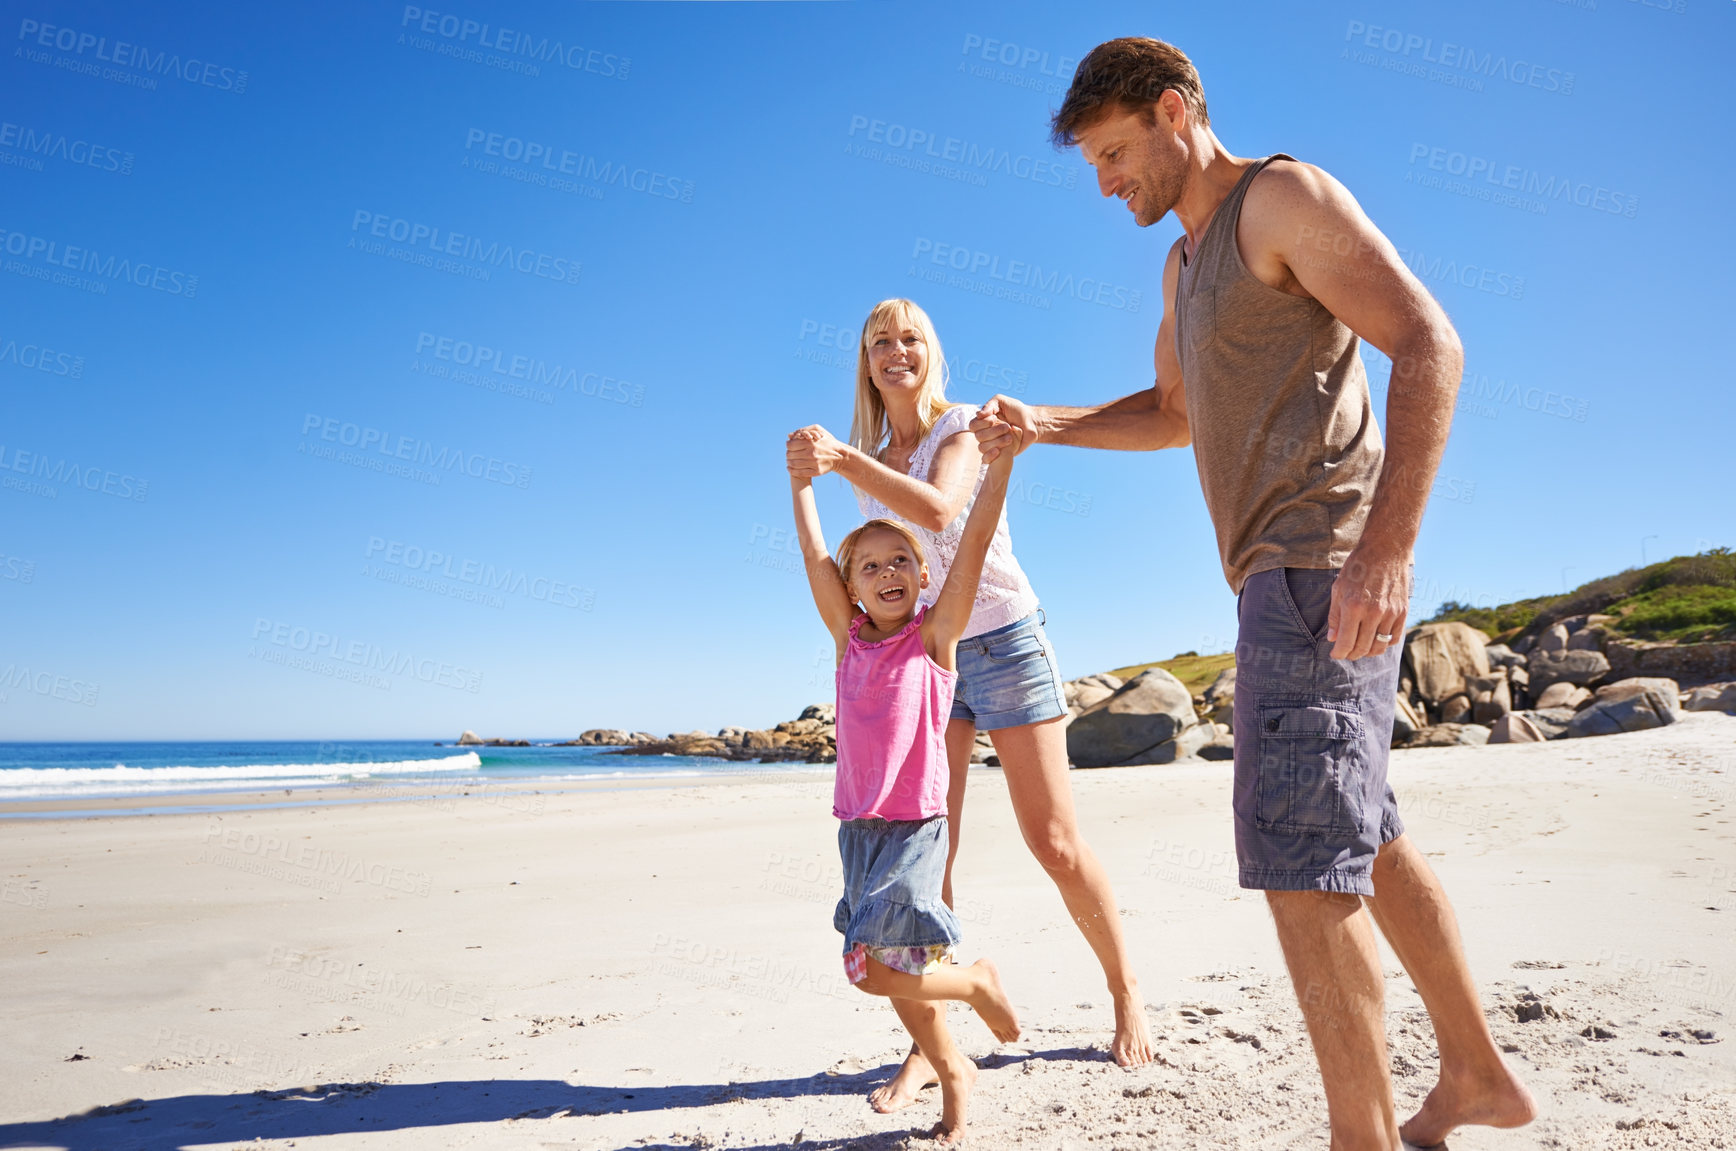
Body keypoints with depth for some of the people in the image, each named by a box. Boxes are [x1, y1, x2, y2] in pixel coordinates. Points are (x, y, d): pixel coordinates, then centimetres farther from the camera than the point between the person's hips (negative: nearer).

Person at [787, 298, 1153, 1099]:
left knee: (1054, 842, 0)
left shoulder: (964, 427, -5)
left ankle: (1126, 994, 21)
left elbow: (938, 508, -27)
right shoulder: (871, 465, 12)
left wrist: (841, 458, -35)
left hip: (1001, 637, -4)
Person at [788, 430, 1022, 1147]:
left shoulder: (935, 634, -4)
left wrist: (1003, 454, -16)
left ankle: (978, 981, 16)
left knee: (874, 967, -11)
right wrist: (802, 476, 7)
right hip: (858, 823, 5)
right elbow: (814, 555, 7)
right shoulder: (851, 638, 6)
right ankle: (954, 1075, 35)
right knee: (898, 972, 13)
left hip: (916, 824, -5)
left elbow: (974, 541, -11)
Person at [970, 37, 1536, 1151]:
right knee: (1367, 844, 17)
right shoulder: (1185, 262, 23)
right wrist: (1044, 424, 15)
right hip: (1280, 578, 10)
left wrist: (1388, 544, -25)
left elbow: (1430, 344, -15)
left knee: (1303, 862, -11)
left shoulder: (1282, 197, -5)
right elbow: (1174, 413, 31)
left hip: (1322, 567, -10)